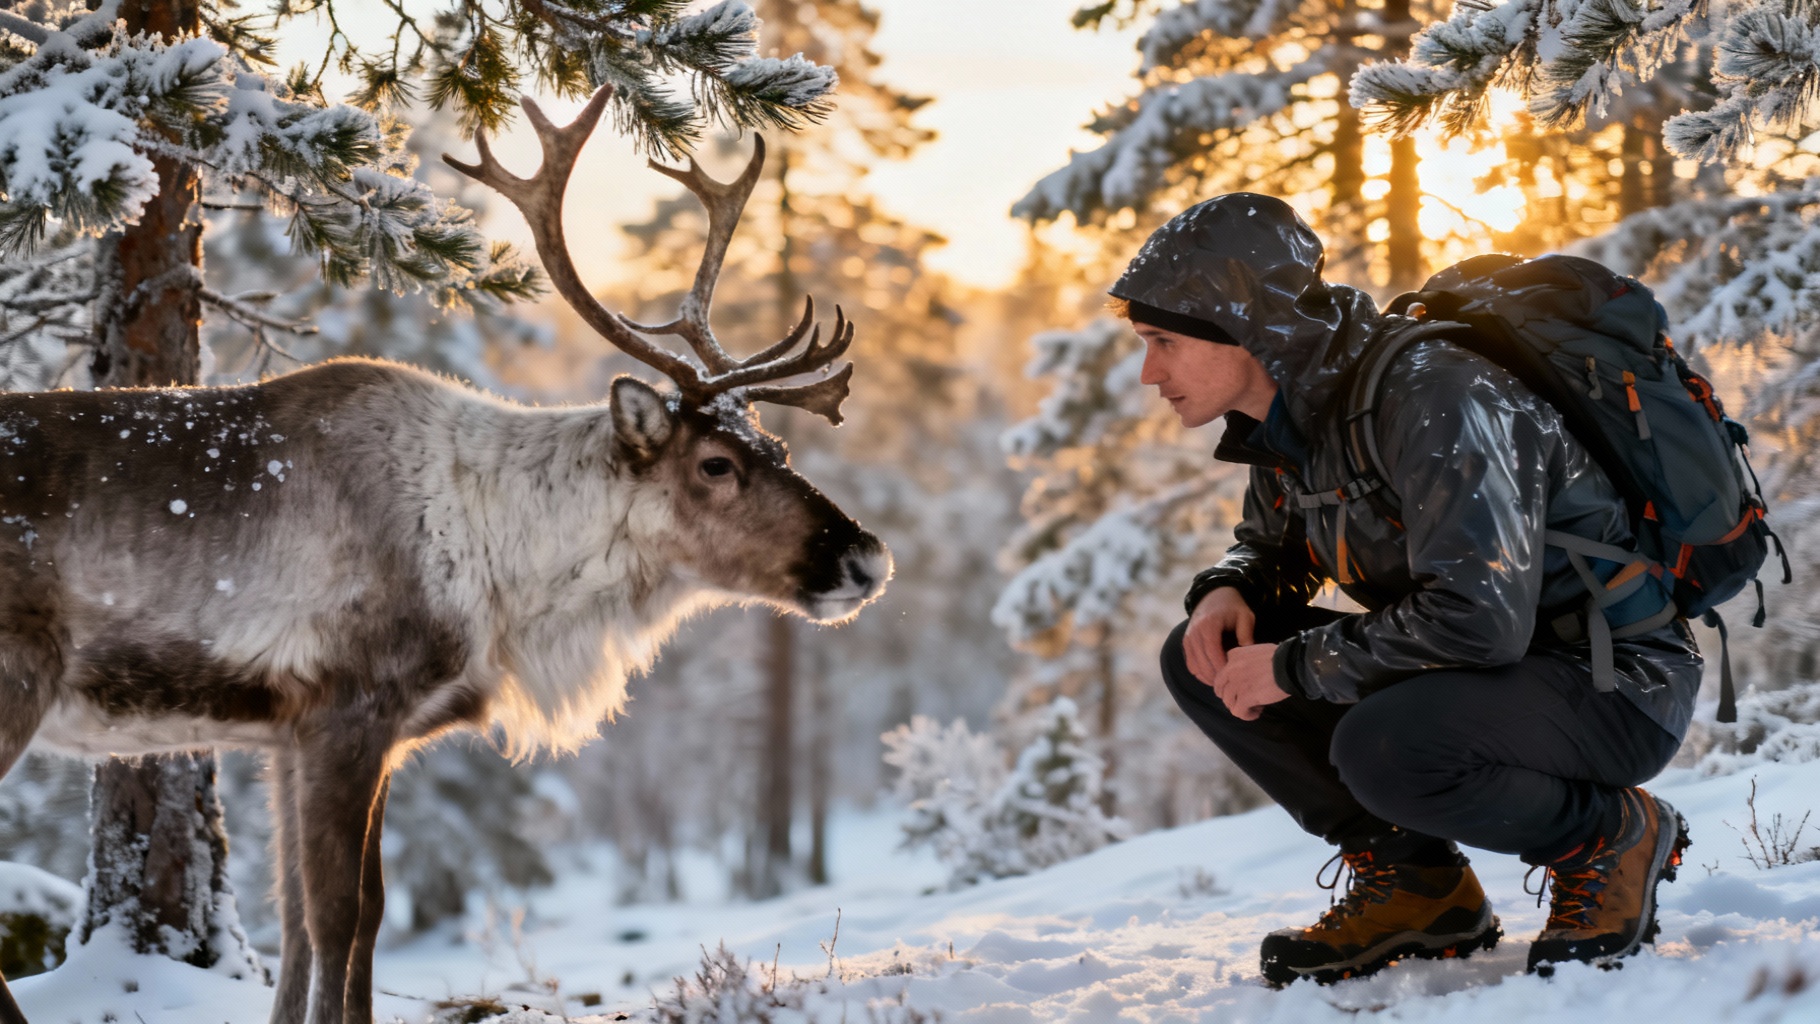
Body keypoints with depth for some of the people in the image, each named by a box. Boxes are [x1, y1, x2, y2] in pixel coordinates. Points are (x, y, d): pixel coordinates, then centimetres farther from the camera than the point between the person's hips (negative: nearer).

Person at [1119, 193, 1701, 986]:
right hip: (1471, 665, 9)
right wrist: (1228, 592, -4)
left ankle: (1611, 837, -7)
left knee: (1384, 748, -36)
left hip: (1615, 683, -8)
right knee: (1201, 660, -1)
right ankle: (1413, 886, 7)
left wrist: (1295, 667, -23)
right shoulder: (1292, 416, 1)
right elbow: (1272, 545, 21)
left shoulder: (1434, 396, -26)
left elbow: (1479, 618, -34)